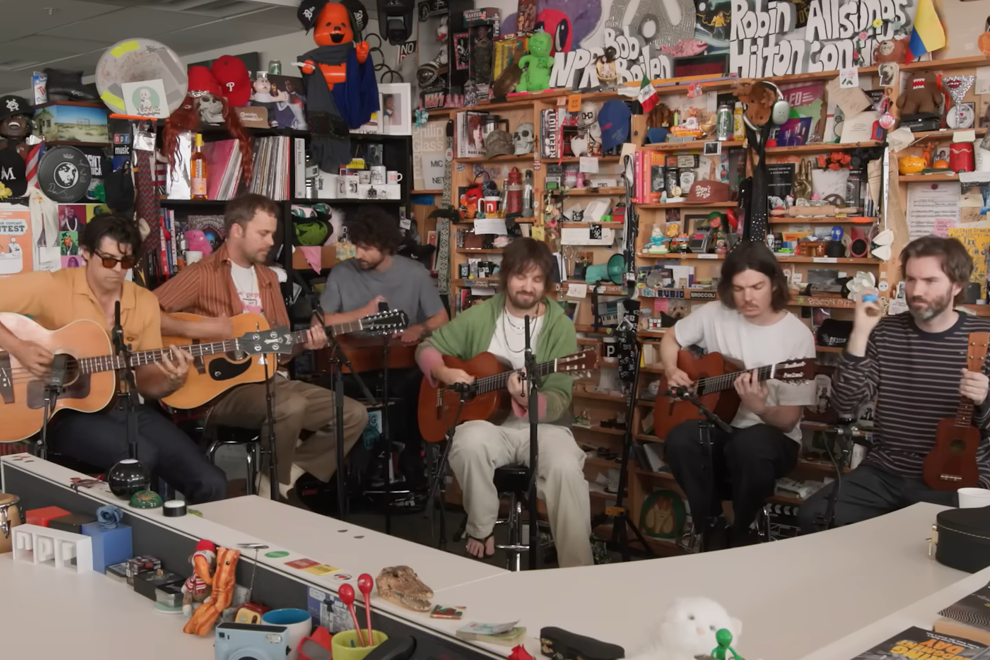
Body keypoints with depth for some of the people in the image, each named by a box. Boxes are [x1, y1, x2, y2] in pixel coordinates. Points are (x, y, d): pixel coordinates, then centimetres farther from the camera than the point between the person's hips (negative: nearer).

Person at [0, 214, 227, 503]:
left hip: (125, 406, 4)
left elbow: (145, 382, 8)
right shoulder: (51, 287, -7)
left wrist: (172, 381, -12)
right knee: (141, 456, -34)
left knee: (211, 483, -14)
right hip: (66, 411, -4)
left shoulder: (145, 302, 6)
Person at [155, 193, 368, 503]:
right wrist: (195, 329, -24)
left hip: (266, 378, 7)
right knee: (291, 406, -36)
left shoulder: (268, 278, 16)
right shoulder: (202, 274, -8)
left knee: (353, 414, -3)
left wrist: (304, 342, -3)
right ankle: (272, 490, -11)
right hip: (219, 387, -7)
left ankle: (287, 475, 1)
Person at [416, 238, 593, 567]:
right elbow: (427, 348, 11)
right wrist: (445, 374, -11)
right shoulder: (479, 317, 2)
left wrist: (528, 400, -32)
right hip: (488, 420, 1)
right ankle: (480, 531, -7)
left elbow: (558, 401, -10)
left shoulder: (560, 326, -4)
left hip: (542, 426, -1)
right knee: (470, 443, -35)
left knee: (567, 468, -34)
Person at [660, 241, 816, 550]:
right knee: (680, 440, -32)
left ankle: (742, 538, -11)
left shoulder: (798, 336, -11)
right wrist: (672, 372, -4)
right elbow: (670, 340, 17)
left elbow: (788, 420, -12)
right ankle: (712, 532, -10)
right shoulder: (714, 314, -1)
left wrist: (759, 407, -34)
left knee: (750, 446, -39)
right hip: (718, 426, 3)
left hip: (771, 437, -3)